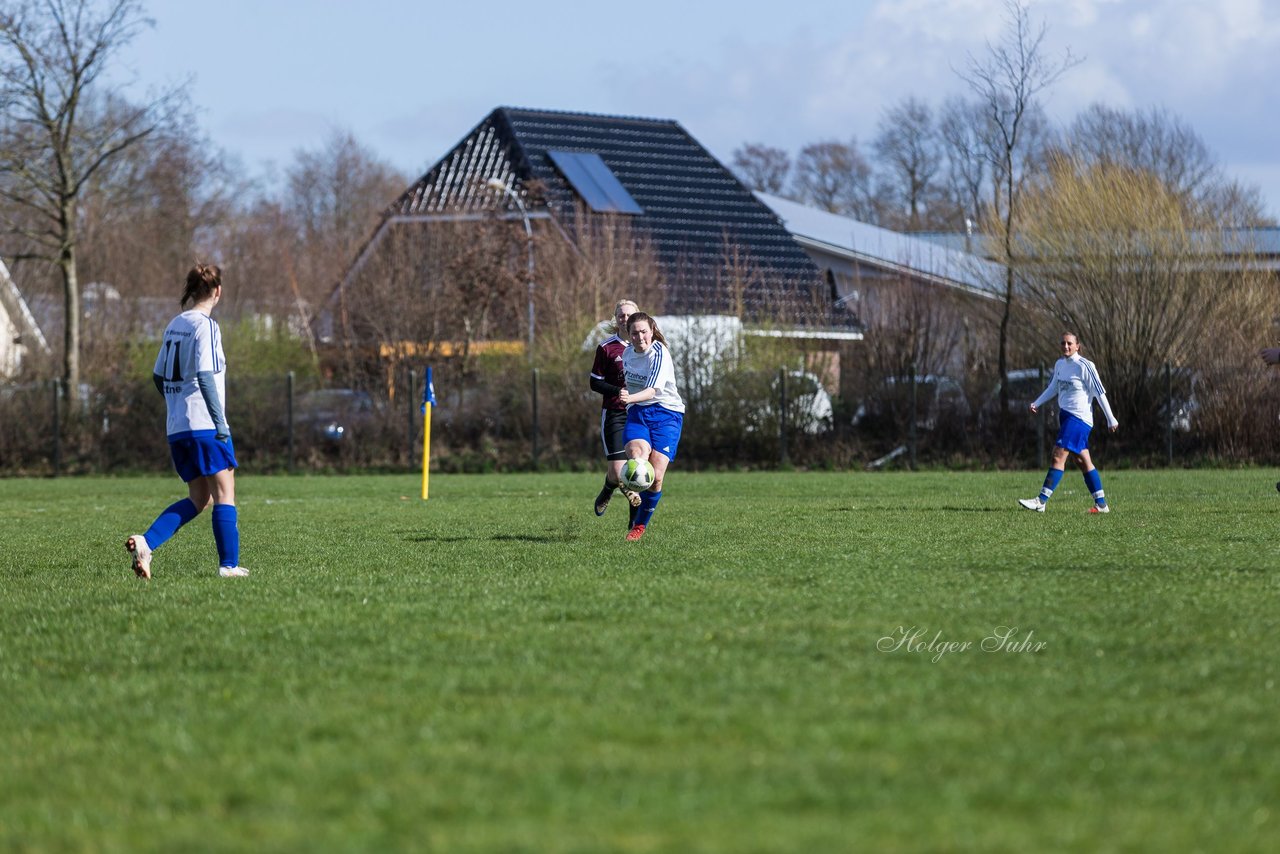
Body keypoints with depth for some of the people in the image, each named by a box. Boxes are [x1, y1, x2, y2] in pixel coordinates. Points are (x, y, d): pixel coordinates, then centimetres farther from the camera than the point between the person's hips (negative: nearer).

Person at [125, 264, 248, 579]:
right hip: (205, 424, -8)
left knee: (198, 499, 11)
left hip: (177, 428, 8)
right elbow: (205, 376, -19)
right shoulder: (206, 326, -10)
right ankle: (229, 565, -4)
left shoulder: (174, 325, 14)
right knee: (224, 494, -1)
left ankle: (145, 542, -4)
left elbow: (159, 376, 19)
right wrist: (220, 420, -18)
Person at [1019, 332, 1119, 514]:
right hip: (1065, 416, 8)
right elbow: (1053, 387, 25)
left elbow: (1099, 393, -10)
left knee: (1058, 456, -14)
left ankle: (1041, 501, -17)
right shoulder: (1060, 364, 12)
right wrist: (1037, 403, 11)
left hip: (1079, 418, -8)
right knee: (1083, 461, 9)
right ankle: (1101, 504, 13)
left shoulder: (1084, 366, -11)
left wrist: (1111, 419, -9)